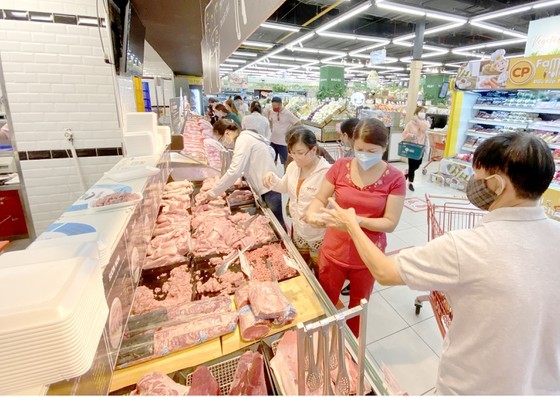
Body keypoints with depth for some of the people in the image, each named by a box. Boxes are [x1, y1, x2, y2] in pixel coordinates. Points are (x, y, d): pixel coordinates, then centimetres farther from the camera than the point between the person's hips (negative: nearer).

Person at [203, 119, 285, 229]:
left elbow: (234, 171, -24)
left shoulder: (243, 140, -16)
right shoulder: (245, 137, 14)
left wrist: (213, 192, -16)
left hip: (269, 189, -10)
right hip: (268, 187, 10)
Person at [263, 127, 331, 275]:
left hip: (318, 237, -7)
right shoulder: (293, 166, -2)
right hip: (298, 230, 7)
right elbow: (285, 187, 14)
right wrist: (273, 179, -6)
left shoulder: (326, 172, -26)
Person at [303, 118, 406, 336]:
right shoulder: (340, 167, -9)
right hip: (334, 251, 1)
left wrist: (358, 220, -32)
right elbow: (319, 199, -2)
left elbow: (390, 223, -14)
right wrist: (312, 213, -25)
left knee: (358, 308, 23)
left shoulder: (395, 179, -13)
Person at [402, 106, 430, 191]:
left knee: (417, 164, 10)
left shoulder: (425, 123, 6)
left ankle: (407, 173, 35)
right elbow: (404, 135, -6)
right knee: (412, 165, -2)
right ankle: (410, 183, 13)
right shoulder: (410, 123, -5)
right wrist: (410, 135, -26)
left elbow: (425, 128, -17)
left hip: (420, 147, 5)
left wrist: (418, 121, -18)